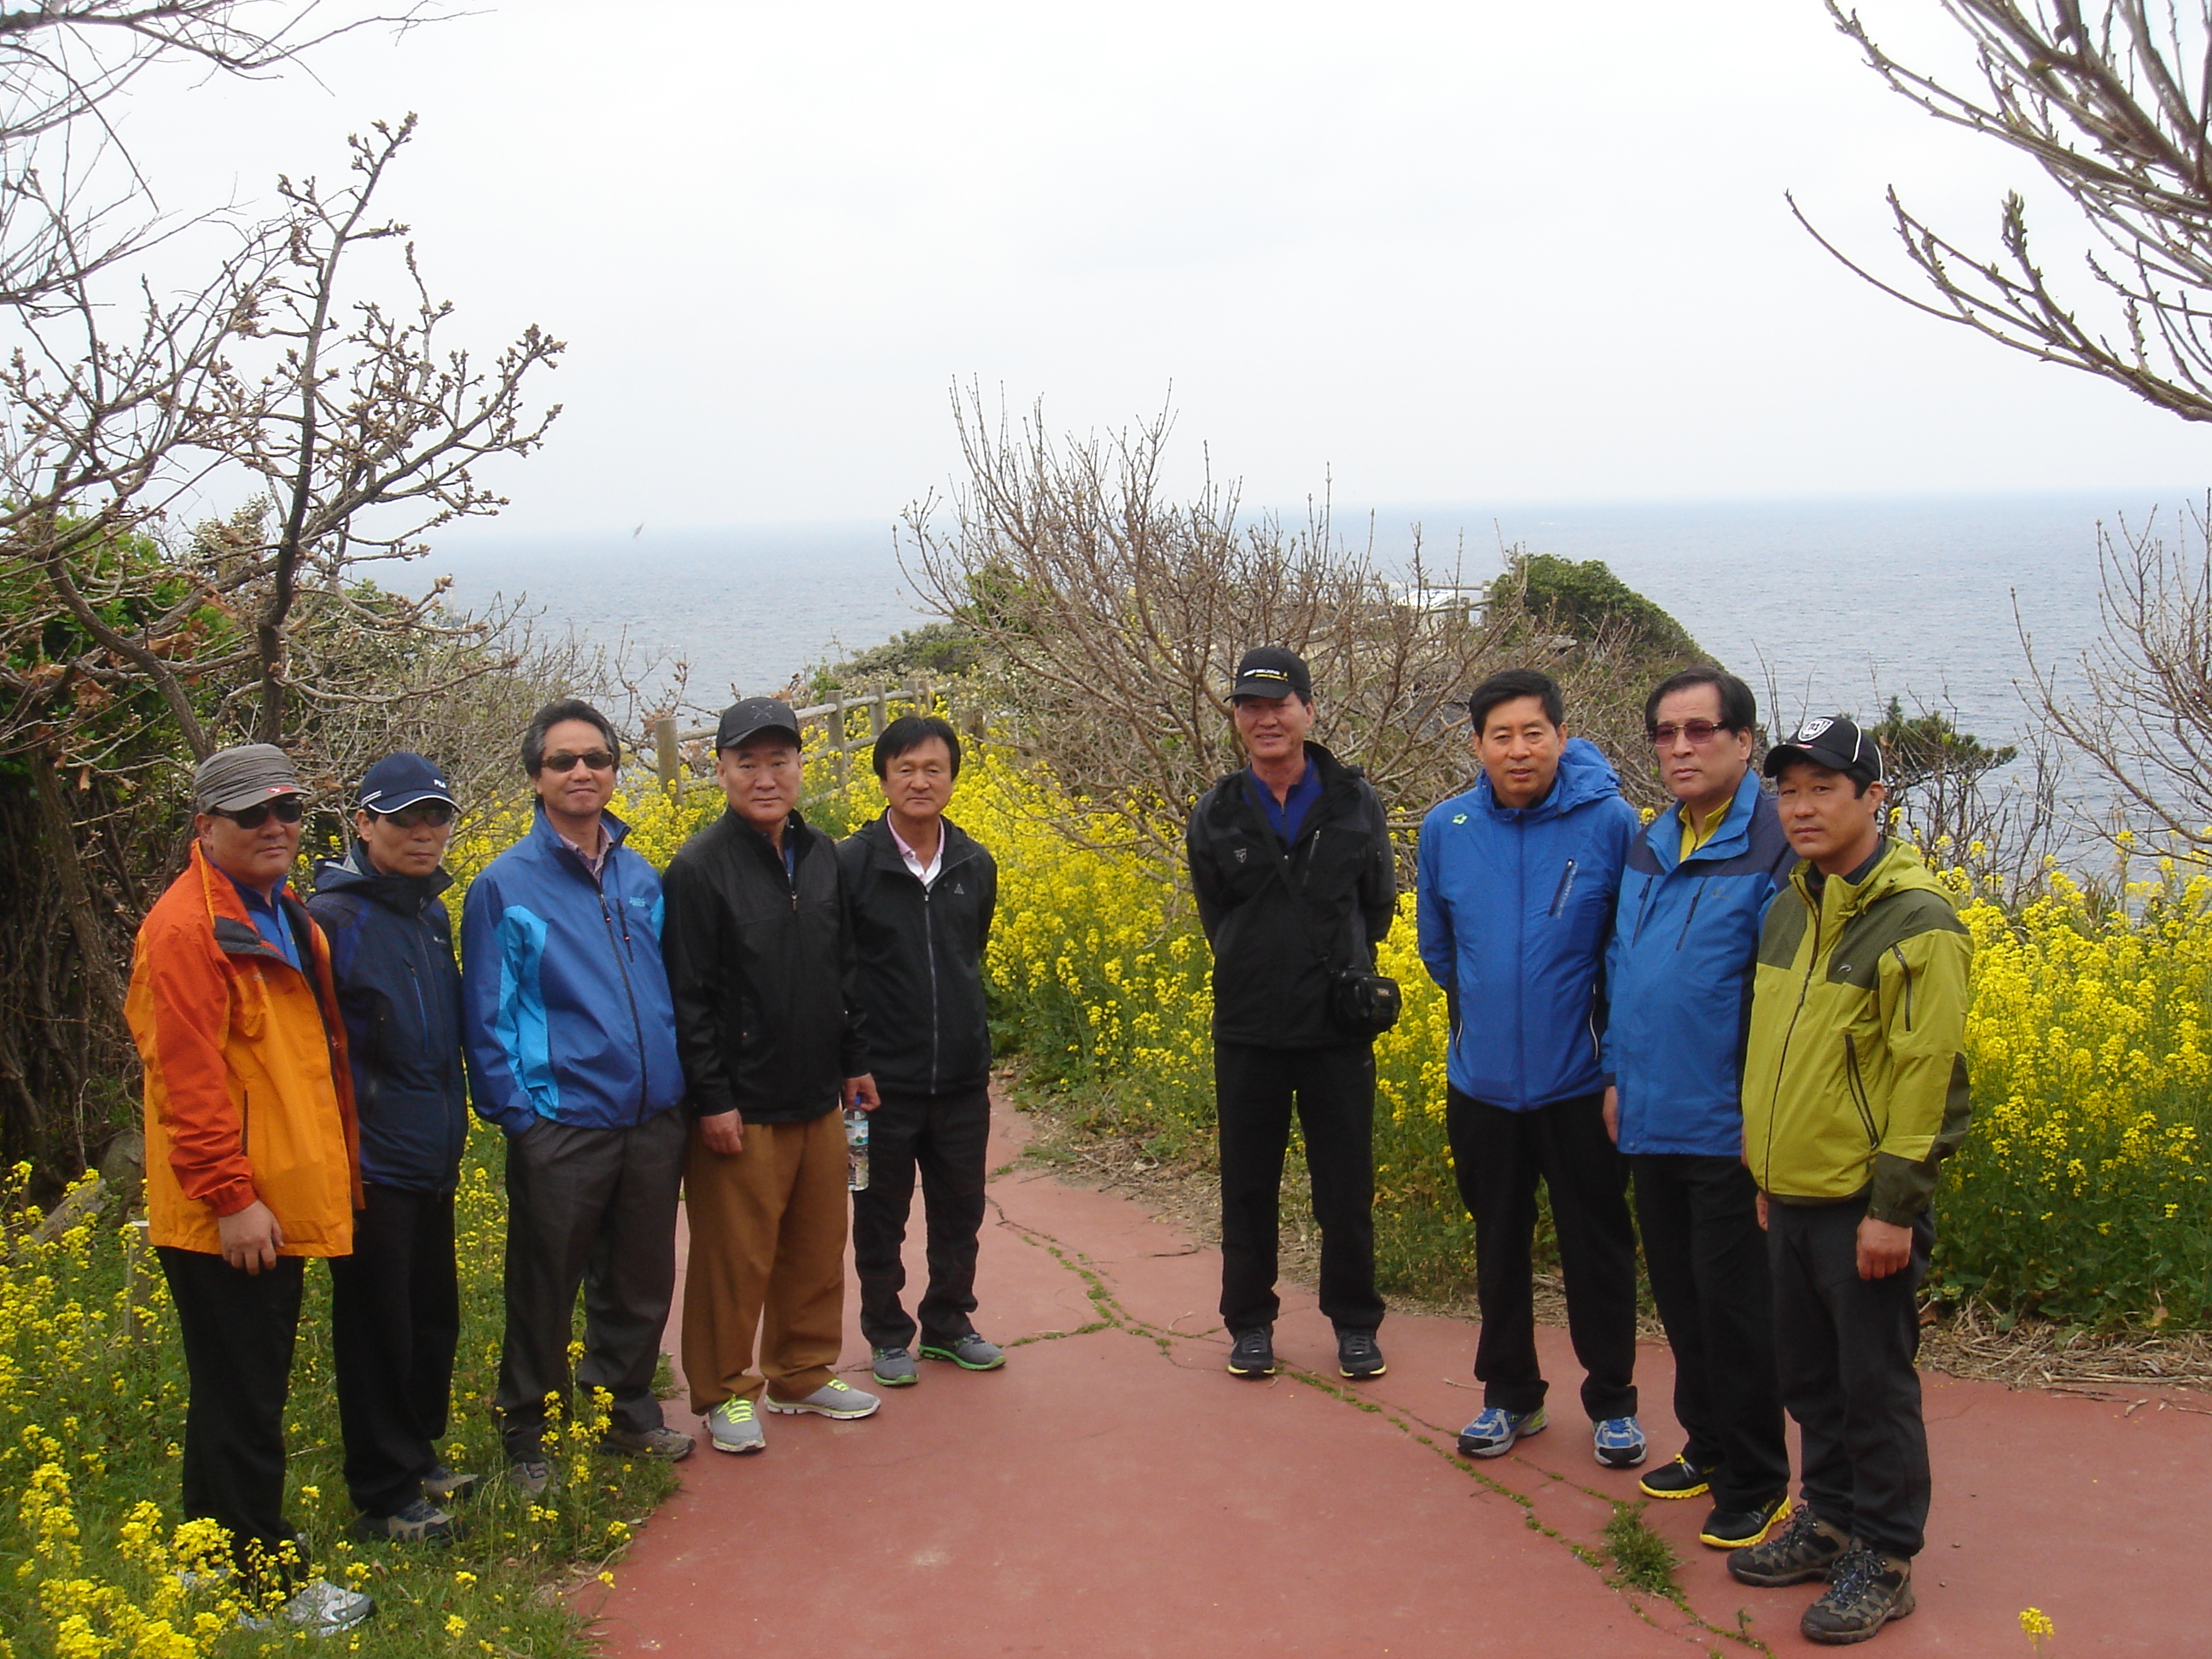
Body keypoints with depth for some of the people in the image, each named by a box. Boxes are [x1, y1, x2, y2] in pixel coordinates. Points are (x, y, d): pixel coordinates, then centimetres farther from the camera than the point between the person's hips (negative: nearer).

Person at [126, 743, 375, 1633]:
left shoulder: (289, 920, 15)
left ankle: (216, 1561, 31)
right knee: (240, 1403, 1)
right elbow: (187, 1077, -21)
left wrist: (337, 1169, 23)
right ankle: (266, 1585, 11)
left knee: (247, 1396, 18)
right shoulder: (188, 928, -16)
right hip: (226, 1220, -10)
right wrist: (230, 1198, -22)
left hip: (281, 1207, 10)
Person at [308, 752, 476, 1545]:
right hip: (370, 1166, -8)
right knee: (378, 1328, 3)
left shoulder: (432, 914, 10)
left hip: (432, 1161, 8)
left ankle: (419, 1457, 34)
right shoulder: (332, 918, -14)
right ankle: (385, 1495, 16)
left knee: (434, 1318, 17)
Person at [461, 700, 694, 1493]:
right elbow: (485, 1018, -5)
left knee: (641, 1282, 15)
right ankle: (526, 1440, 22)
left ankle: (628, 1411, 33)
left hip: (653, 1120, 5)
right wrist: (515, 1113, -12)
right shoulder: (504, 886, -5)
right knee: (544, 1292, 7)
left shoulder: (642, 878, 10)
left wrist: (679, 1088, 9)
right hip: (560, 1126, -5)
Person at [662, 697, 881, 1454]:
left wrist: (856, 1063, 16)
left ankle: (804, 1372, 30)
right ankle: (725, 1392, 17)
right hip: (739, 1110, -6)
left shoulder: (824, 858, 10)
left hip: (817, 1101, 7)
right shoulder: (700, 868, -11)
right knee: (734, 1257, 2)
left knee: (817, 1247, 14)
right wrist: (712, 1100, -15)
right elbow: (687, 996, -13)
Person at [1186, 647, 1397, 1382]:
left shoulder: (1355, 801, -3)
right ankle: (1249, 1323, 24)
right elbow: (1216, 917, 8)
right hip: (1248, 1029, 1)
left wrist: (1342, 973, 3)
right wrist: (1263, 973, 2)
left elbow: (1378, 904, 9)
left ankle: (1355, 1323, 23)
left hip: (1337, 1025, -1)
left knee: (1346, 1185, 7)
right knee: (1247, 1186, 10)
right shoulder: (1216, 816, -2)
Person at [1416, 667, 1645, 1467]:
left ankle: (1613, 1401, 26)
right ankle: (1509, 1396, 31)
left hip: (1580, 1082, -3)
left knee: (1597, 1247, 10)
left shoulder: (1610, 822, -12)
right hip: (1482, 1081, 3)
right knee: (1498, 1243, 16)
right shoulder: (1445, 829, -3)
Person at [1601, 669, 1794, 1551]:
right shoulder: (1647, 848, 10)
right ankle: (1707, 1446, 33)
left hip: (1732, 1132, -7)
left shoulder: (1775, 847, -13)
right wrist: (1617, 1075, 13)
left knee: (1734, 1307, 2)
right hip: (1653, 1121, 7)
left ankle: (1755, 1484, 16)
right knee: (1679, 1298, 17)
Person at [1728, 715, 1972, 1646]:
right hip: (1791, 1196, 7)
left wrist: (1894, 1207, -19)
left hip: (1865, 1206, -7)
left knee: (1874, 1383, 4)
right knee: (1808, 1375, 17)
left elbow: (1925, 1072, -17)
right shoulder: (1789, 912, 9)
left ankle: (1884, 1562, 17)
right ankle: (1829, 1521, 33)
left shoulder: (1915, 923, -15)